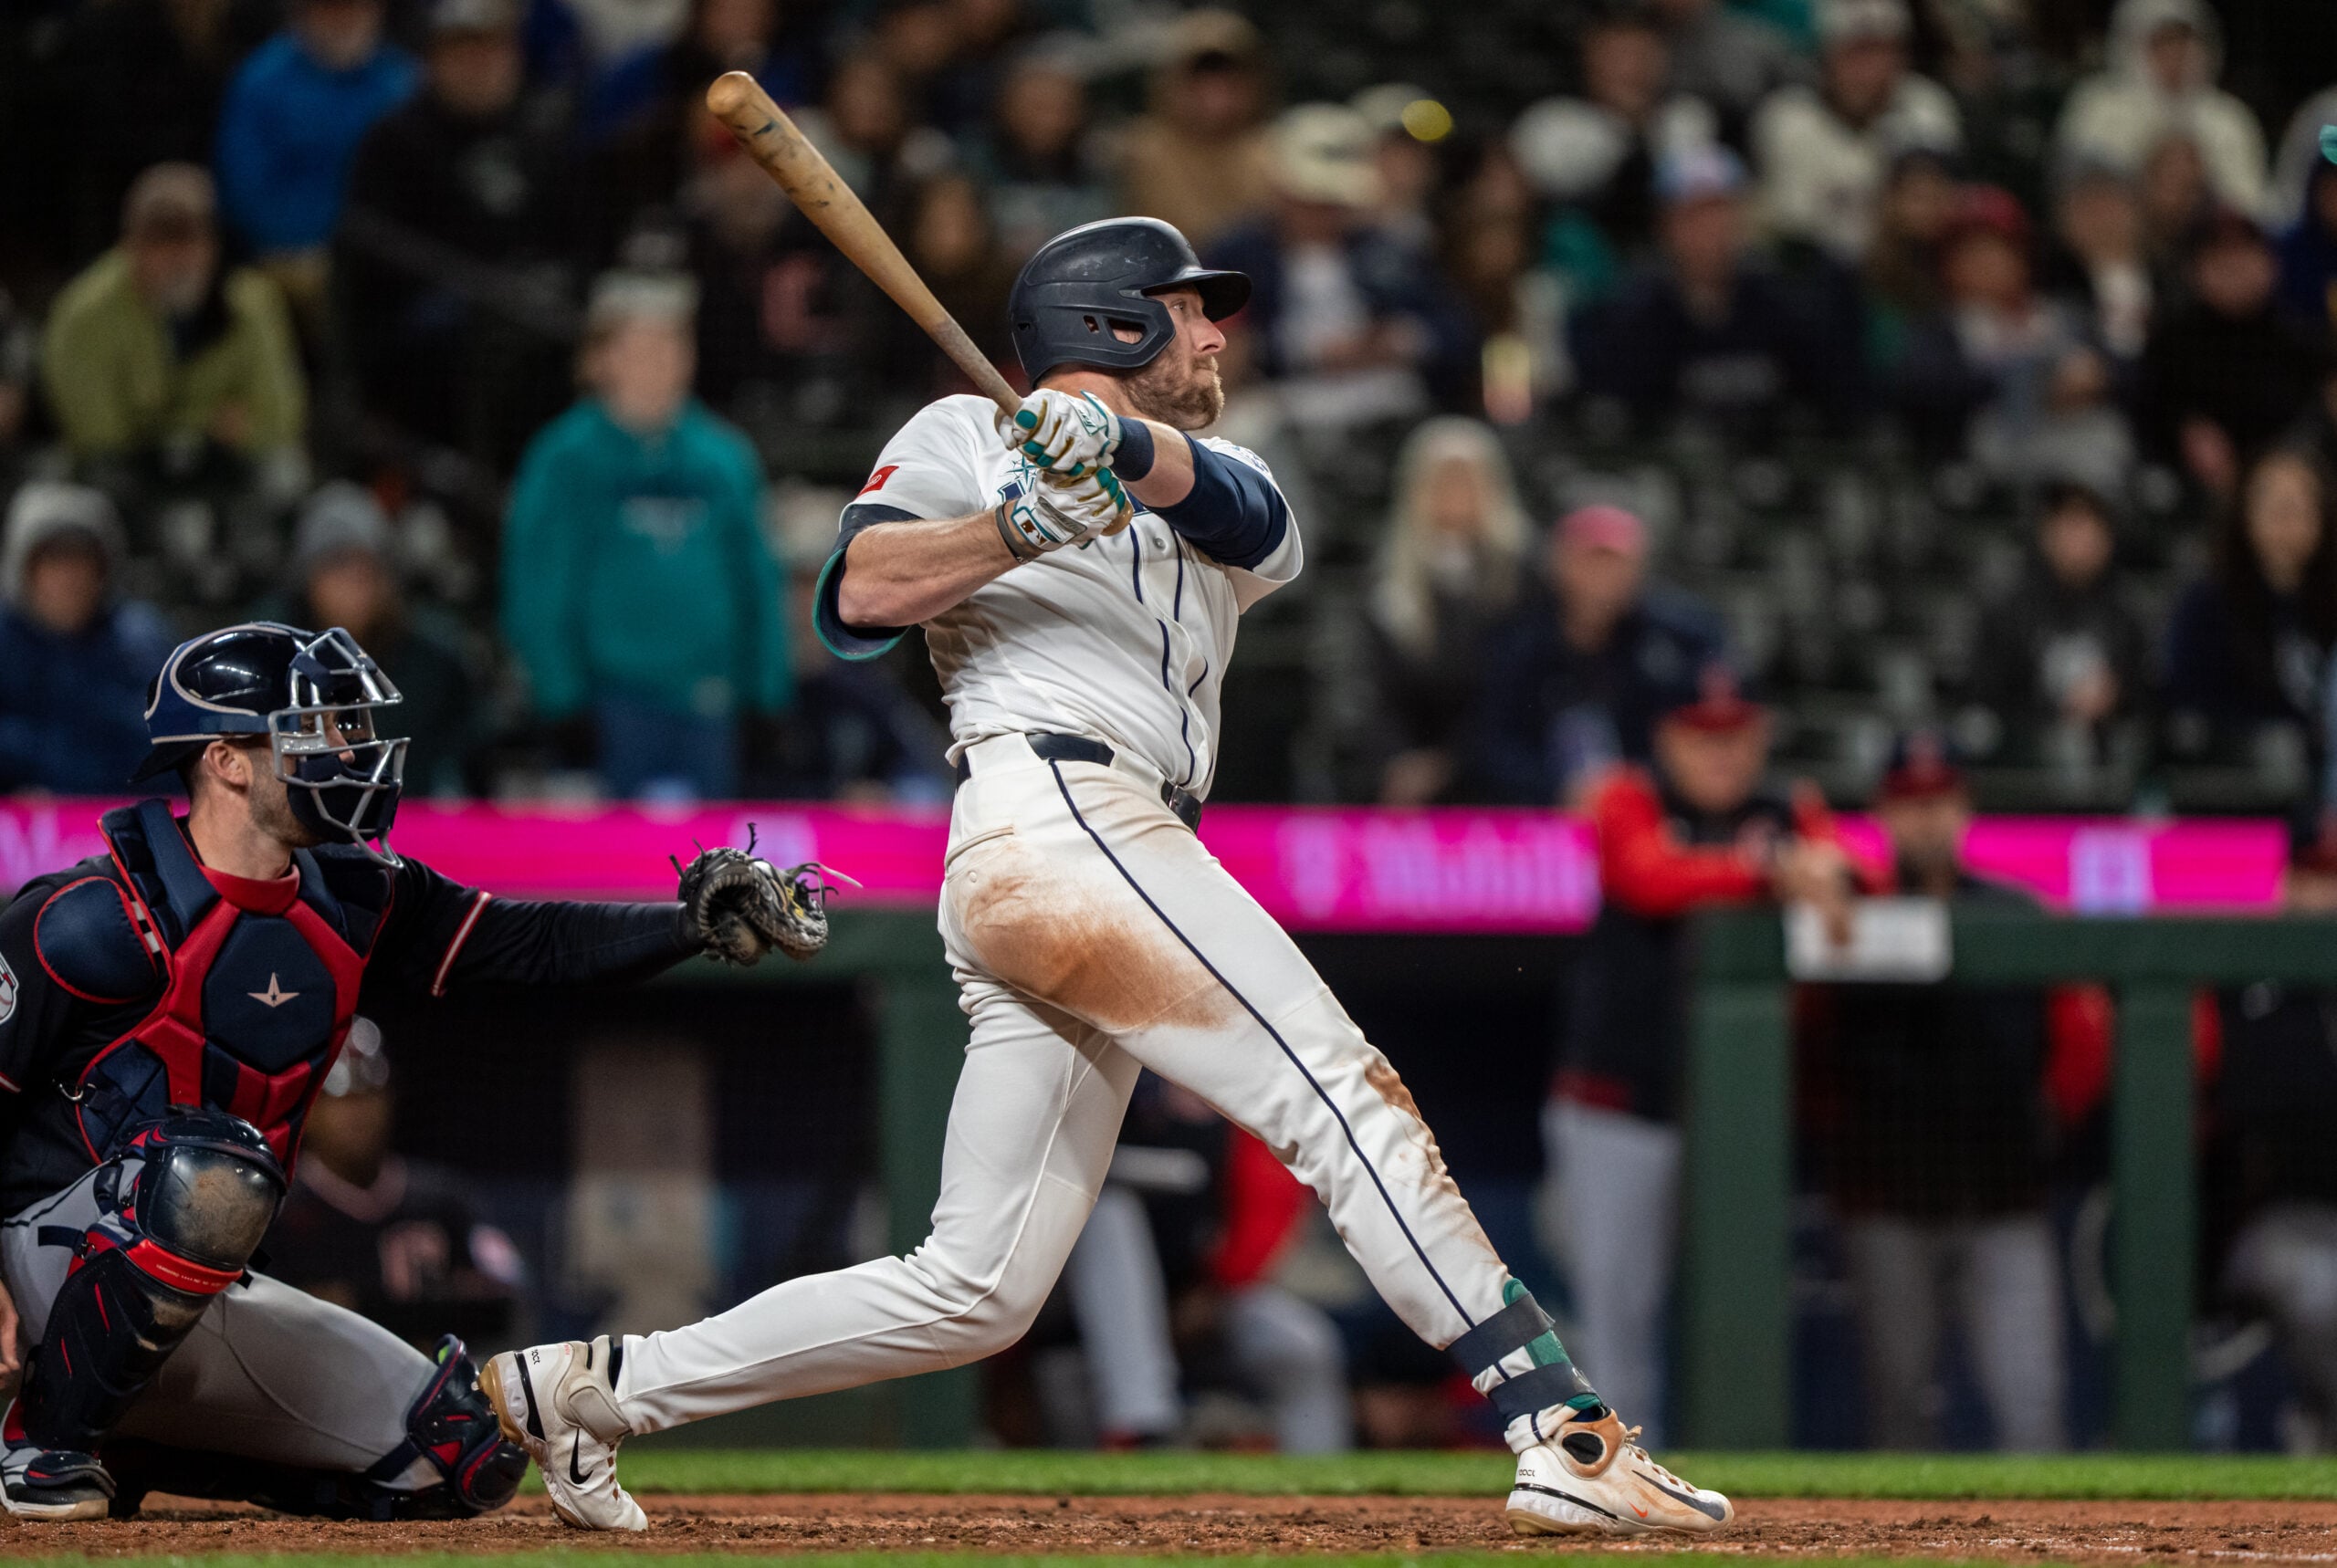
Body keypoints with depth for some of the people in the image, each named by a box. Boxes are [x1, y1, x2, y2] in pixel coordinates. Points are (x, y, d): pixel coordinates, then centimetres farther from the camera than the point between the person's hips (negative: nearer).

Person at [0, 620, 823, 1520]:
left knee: (466, 1462, 4)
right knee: (216, 1170, -40)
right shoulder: (97, 920, -17)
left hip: (214, 1305, 8)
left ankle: (135, 1448, 12)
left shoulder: (349, 899, 5)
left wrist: (696, 923, -12)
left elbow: (532, 945, 4)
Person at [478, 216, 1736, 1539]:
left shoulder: (1209, 484, 29)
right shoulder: (967, 436, 13)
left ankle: (596, 1385, 11)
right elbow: (861, 596, -5)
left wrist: (1121, 450, -19)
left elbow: (1247, 517, 2)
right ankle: (1568, 1438, -24)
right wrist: (1023, 525, -19)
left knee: (977, 1293, 5)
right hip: (1054, 810, -8)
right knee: (1350, 1102, -17)